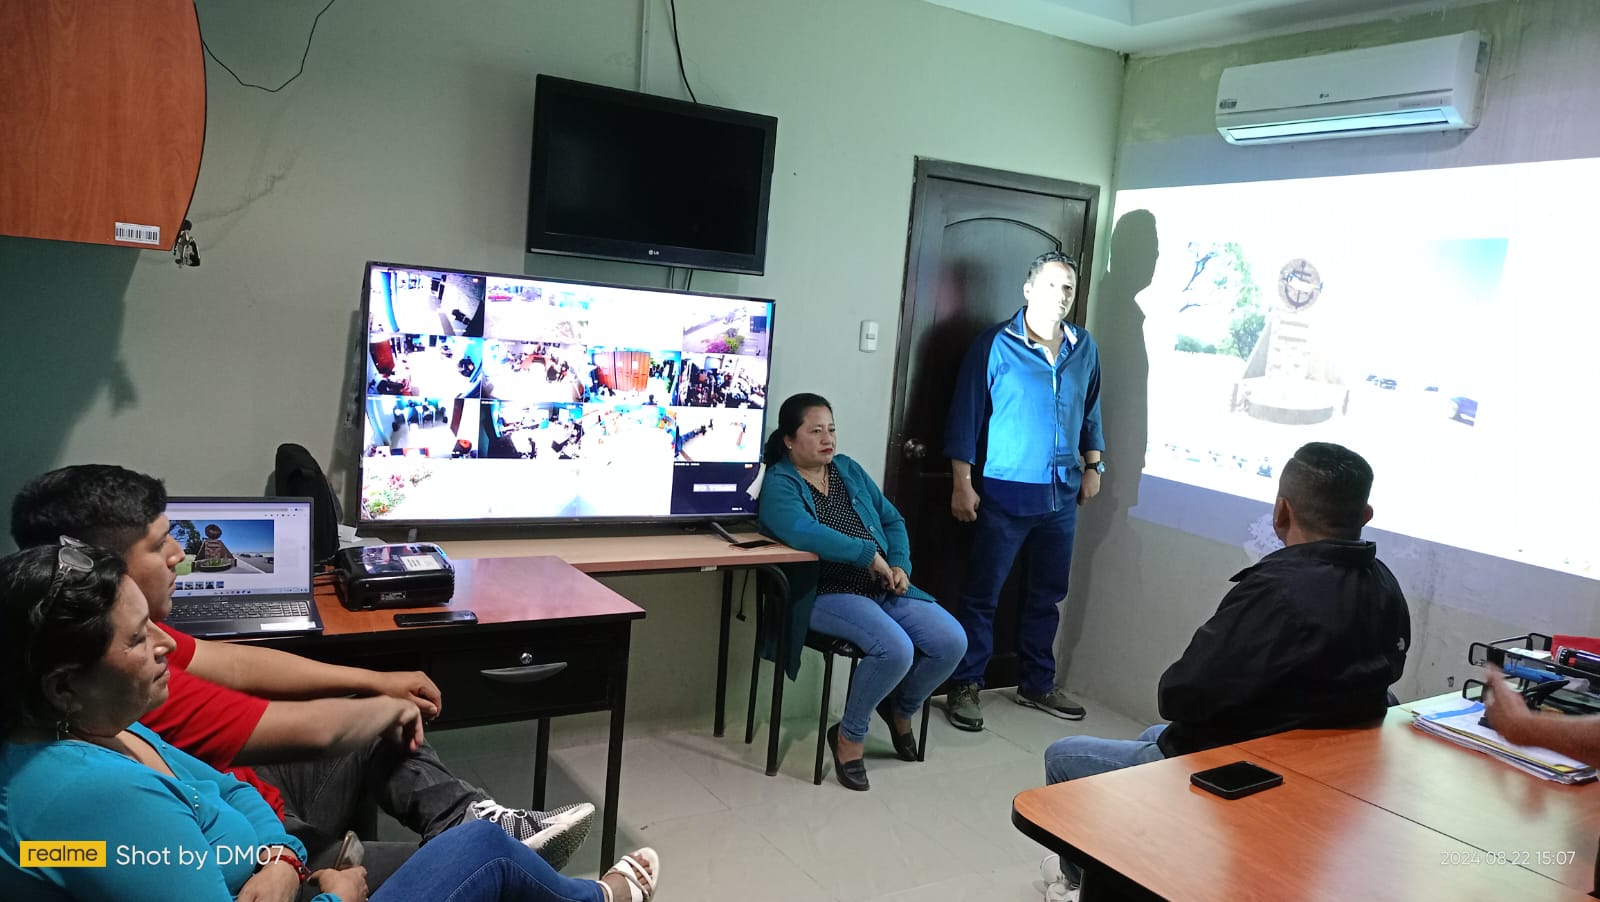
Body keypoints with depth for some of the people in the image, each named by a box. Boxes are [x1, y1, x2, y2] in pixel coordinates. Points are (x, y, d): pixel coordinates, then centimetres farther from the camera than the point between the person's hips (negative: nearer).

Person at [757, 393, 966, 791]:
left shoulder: (849, 469, 15)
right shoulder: (779, 484, -7)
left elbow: (892, 520, 17)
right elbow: (803, 533, -27)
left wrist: (900, 565, -1)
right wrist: (870, 554, -22)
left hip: (883, 589, 7)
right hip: (826, 594, -7)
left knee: (952, 641, -12)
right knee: (896, 649, -30)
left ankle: (901, 709, 19)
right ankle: (849, 736, -3)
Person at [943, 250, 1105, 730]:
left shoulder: (1083, 347, 8)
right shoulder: (996, 343, -8)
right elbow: (966, 413, -7)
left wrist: (1093, 465, 13)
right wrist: (962, 483, -11)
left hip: (1062, 494, 5)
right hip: (1005, 492, -5)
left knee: (1047, 595, 15)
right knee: (982, 594, 1)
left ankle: (1037, 684, 29)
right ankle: (966, 687, 13)